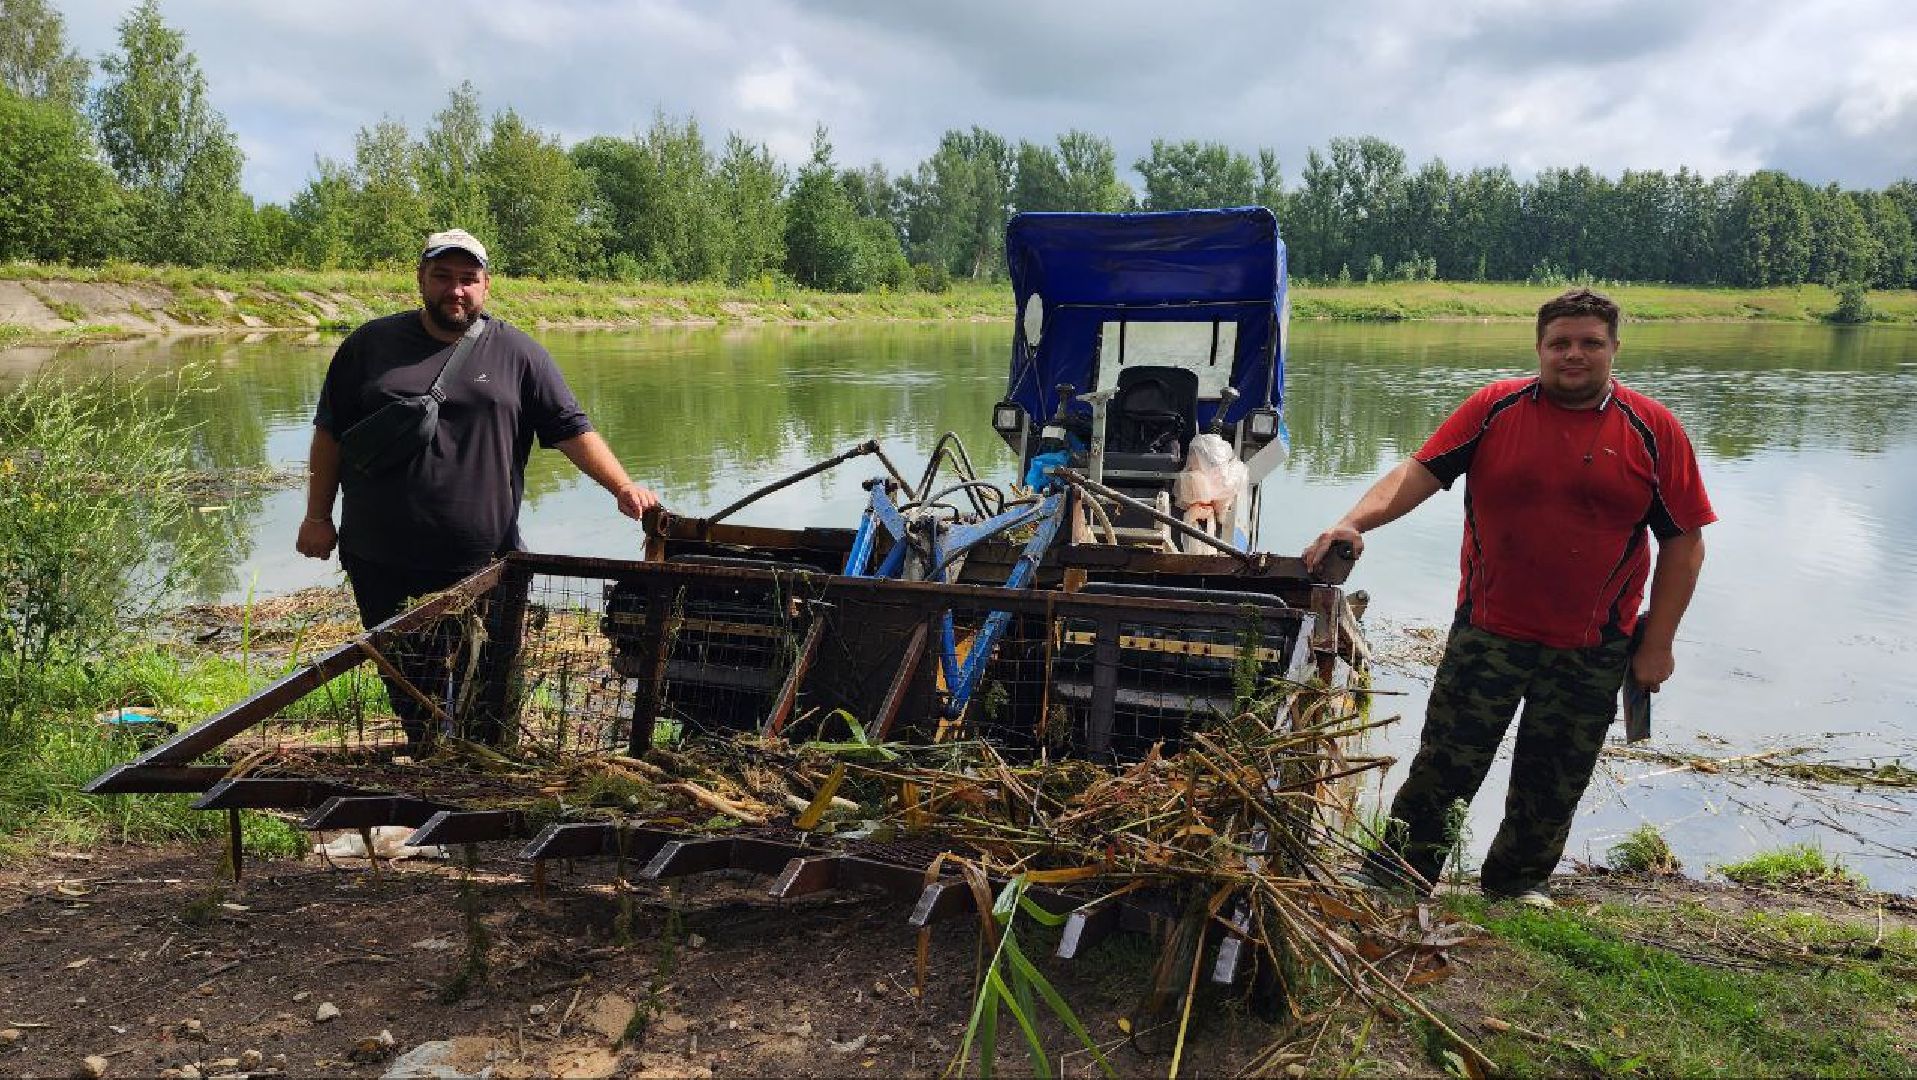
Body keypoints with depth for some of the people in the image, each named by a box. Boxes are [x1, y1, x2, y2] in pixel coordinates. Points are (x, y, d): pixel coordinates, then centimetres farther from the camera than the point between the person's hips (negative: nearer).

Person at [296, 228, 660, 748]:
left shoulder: (517, 353, 4)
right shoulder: (371, 344, 7)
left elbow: (572, 430, 2)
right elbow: (330, 433, 11)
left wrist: (622, 486, -11)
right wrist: (318, 515, 7)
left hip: (483, 563, -1)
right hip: (382, 562, 2)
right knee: (407, 684, 11)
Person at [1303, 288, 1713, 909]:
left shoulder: (1654, 431, -2)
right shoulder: (1496, 408, -3)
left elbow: (1683, 543, 1)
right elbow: (1419, 472, -8)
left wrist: (1657, 644, -2)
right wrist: (1355, 522, -26)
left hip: (1593, 651, 1)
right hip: (1488, 633, -1)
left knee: (1553, 782, 15)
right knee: (1444, 762, 3)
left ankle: (1520, 881, 36)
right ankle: (1396, 874, 17)